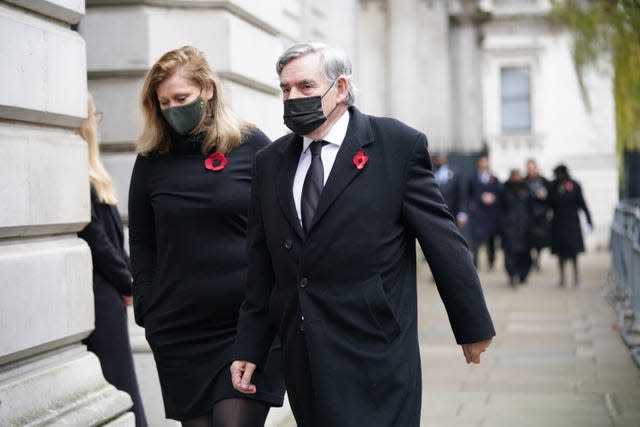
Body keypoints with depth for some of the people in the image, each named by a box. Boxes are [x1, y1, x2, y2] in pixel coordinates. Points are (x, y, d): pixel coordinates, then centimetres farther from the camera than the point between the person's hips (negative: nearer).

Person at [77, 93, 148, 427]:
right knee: (115, 384, -6)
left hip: (107, 291, 9)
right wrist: (127, 282, -4)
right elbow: (92, 236, -15)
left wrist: (125, 279, 4)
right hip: (98, 295, -9)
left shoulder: (88, 174, 14)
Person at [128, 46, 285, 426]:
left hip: (250, 322, -3)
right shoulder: (151, 159, 7)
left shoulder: (252, 145, 1)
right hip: (178, 330, 3)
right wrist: (147, 309, 5)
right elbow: (142, 242, 12)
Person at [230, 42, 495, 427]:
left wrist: (473, 326, 3)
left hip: (373, 356, -5)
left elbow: (443, 241, -1)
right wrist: (249, 348, 10)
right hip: (303, 361, 5)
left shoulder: (399, 145, -4)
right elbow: (262, 269, 13)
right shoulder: (270, 162, 10)